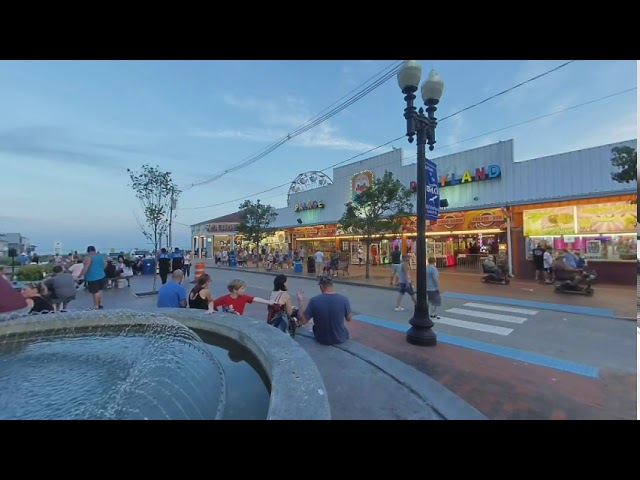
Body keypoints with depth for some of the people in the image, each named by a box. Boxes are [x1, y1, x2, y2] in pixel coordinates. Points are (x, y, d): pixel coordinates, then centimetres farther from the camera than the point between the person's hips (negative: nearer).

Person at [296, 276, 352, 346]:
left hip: (322, 340, 1)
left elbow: (303, 321, -11)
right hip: (340, 338, 0)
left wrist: (301, 301, -3)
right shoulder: (343, 299, -18)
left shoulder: (314, 300, -19)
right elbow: (349, 319, -3)